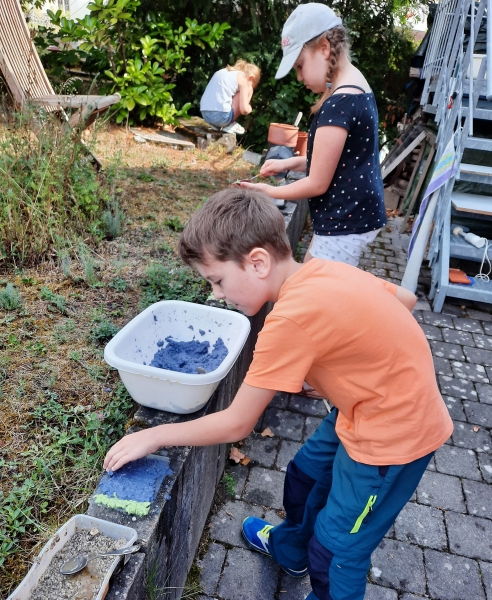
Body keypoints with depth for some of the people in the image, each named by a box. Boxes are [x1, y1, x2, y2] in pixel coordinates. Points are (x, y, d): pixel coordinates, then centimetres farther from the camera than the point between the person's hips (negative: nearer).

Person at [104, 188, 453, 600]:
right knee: (305, 476, 27)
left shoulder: (291, 318, -32)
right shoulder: (321, 270, -7)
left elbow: (235, 425, -22)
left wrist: (152, 437, -10)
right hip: (372, 403, 9)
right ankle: (290, 549, 56)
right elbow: (405, 298, 8)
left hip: (394, 434, -9)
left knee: (335, 548, 12)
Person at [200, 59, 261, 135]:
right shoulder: (242, 78, 2)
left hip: (205, 115, 8)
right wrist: (249, 108, 17)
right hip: (221, 116, -8)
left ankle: (217, 125, 16)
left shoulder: (222, 72, 23)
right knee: (248, 90, 9)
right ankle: (230, 125, 7)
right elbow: (244, 110, -7)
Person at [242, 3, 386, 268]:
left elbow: (317, 183, -19)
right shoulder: (356, 87, 9)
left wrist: (268, 191, -5)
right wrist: (289, 163, 9)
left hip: (346, 221, -10)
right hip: (357, 212, 10)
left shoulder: (338, 104, -23)